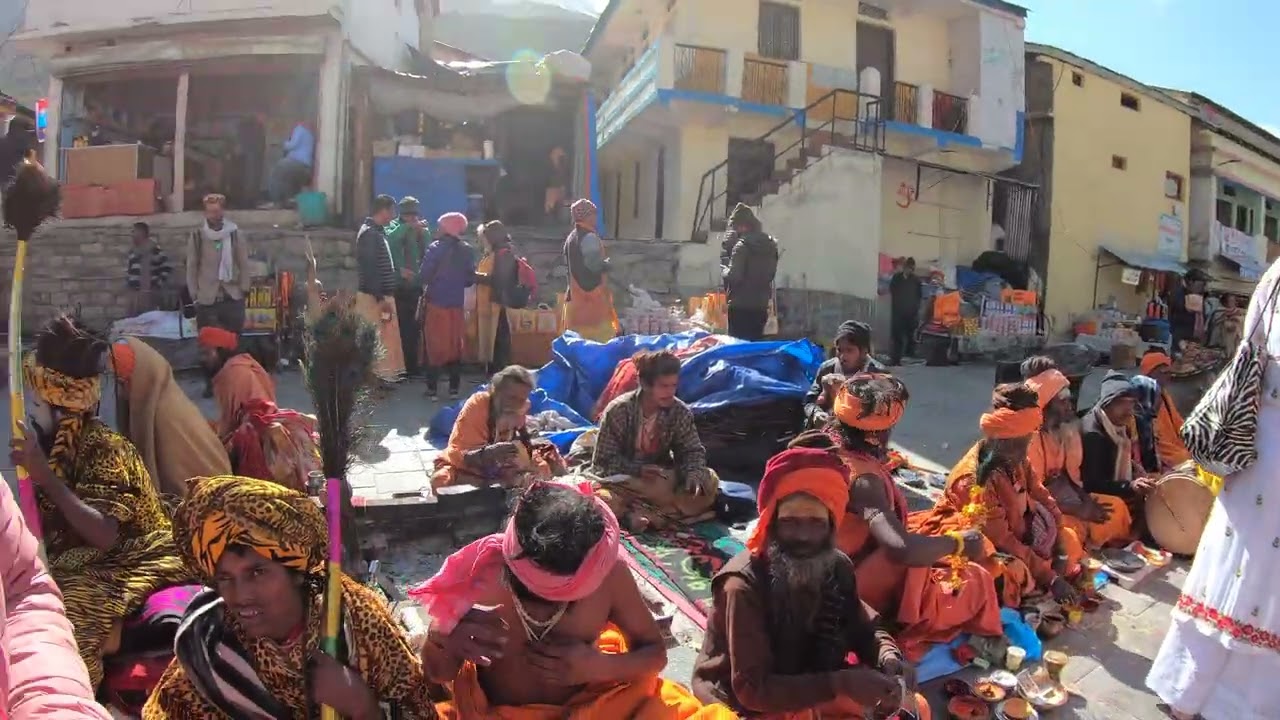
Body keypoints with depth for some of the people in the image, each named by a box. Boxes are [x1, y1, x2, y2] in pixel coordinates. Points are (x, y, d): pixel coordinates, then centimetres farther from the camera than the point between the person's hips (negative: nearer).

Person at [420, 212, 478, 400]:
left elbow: (424, 275, -14)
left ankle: (432, 388, 5)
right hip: (456, 304, 3)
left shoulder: (436, 248, -10)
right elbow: (471, 279, 4)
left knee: (434, 344, 4)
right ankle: (454, 388, 12)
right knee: (455, 345, 10)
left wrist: (434, 281, 7)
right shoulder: (466, 250, 2)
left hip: (435, 303, -3)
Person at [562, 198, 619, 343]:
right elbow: (594, 265, -21)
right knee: (600, 332, -5)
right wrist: (607, 264, -3)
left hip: (576, 293, 9)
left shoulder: (570, 238, 13)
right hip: (593, 291, -9)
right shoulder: (590, 237, -14)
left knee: (578, 332, 10)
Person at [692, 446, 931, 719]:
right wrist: (840, 683, -33)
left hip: (814, 691, 7)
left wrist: (887, 656, -17)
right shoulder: (745, 585, -26)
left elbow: (865, 628, 7)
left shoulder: (837, 567, -8)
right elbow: (752, 689, -26)